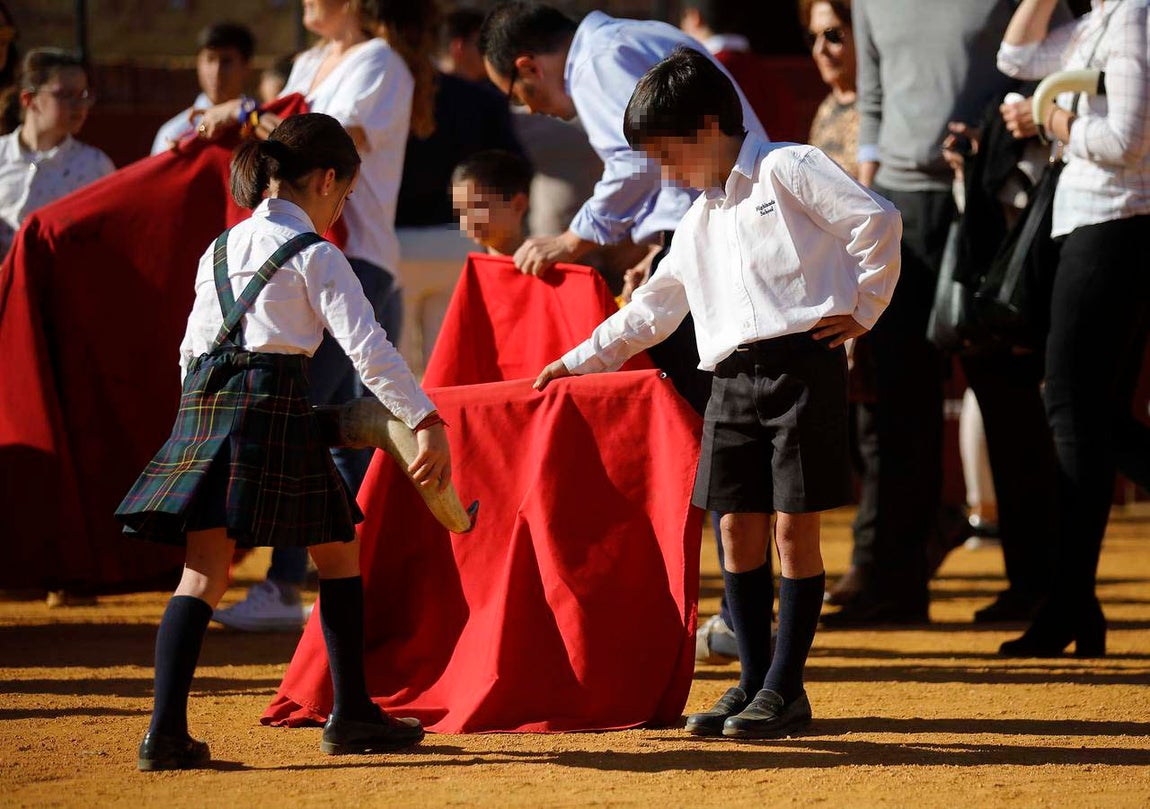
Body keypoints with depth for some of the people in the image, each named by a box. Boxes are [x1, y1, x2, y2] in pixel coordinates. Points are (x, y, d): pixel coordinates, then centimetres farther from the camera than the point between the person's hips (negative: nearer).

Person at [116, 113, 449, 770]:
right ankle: (352, 714, 14)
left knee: (205, 570, 0)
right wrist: (428, 421, -11)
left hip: (204, 403, 6)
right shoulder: (314, 254, 0)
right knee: (338, 551, 12)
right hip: (274, 402, -6)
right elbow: (367, 346, -9)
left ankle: (167, 731, -14)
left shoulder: (220, 250, 20)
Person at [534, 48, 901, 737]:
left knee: (794, 528, -5)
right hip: (734, 379, 8)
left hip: (803, 364, -8)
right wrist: (579, 362, 26)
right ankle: (753, 684, 12)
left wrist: (865, 308, -8)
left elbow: (876, 219, -12)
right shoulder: (701, 221, 22)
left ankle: (786, 688, -2)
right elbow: (654, 309, 28)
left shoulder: (788, 170, -4)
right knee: (738, 531, 5)